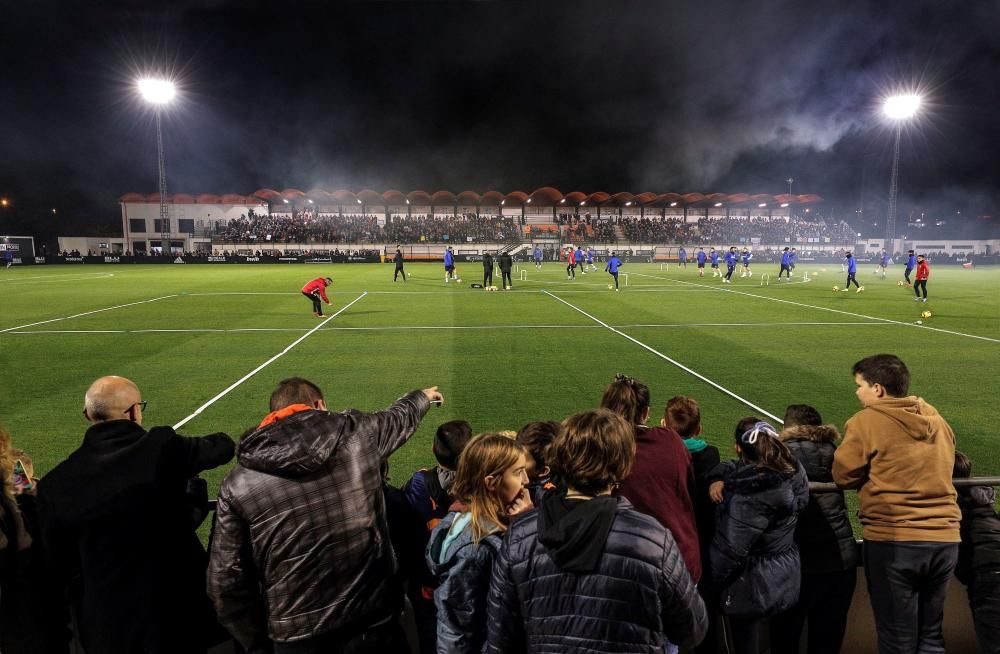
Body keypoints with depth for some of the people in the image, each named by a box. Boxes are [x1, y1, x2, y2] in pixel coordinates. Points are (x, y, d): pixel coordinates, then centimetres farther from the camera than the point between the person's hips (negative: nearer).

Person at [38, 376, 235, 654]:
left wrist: (84, 607, 17)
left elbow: (56, 566, 0)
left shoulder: (55, 483, -9)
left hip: (105, 626, 3)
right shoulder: (162, 446, -17)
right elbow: (222, 446, 0)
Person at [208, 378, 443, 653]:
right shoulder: (358, 432, -8)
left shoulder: (237, 484, -7)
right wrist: (423, 397, 36)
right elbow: (401, 416, 14)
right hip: (370, 611, -1)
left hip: (296, 631, 1)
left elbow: (226, 581, -4)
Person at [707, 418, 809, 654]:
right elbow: (733, 468, 7)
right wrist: (718, 479, -15)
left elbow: (730, 548, -26)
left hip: (753, 585, -7)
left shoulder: (748, 497, -30)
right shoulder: (791, 472, -5)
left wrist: (710, 581, -11)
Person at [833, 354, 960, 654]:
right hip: (945, 539, 6)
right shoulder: (937, 420, 10)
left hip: (893, 541, -6)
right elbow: (941, 470, 20)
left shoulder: (866, 421, -9)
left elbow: (843, 475, -6)